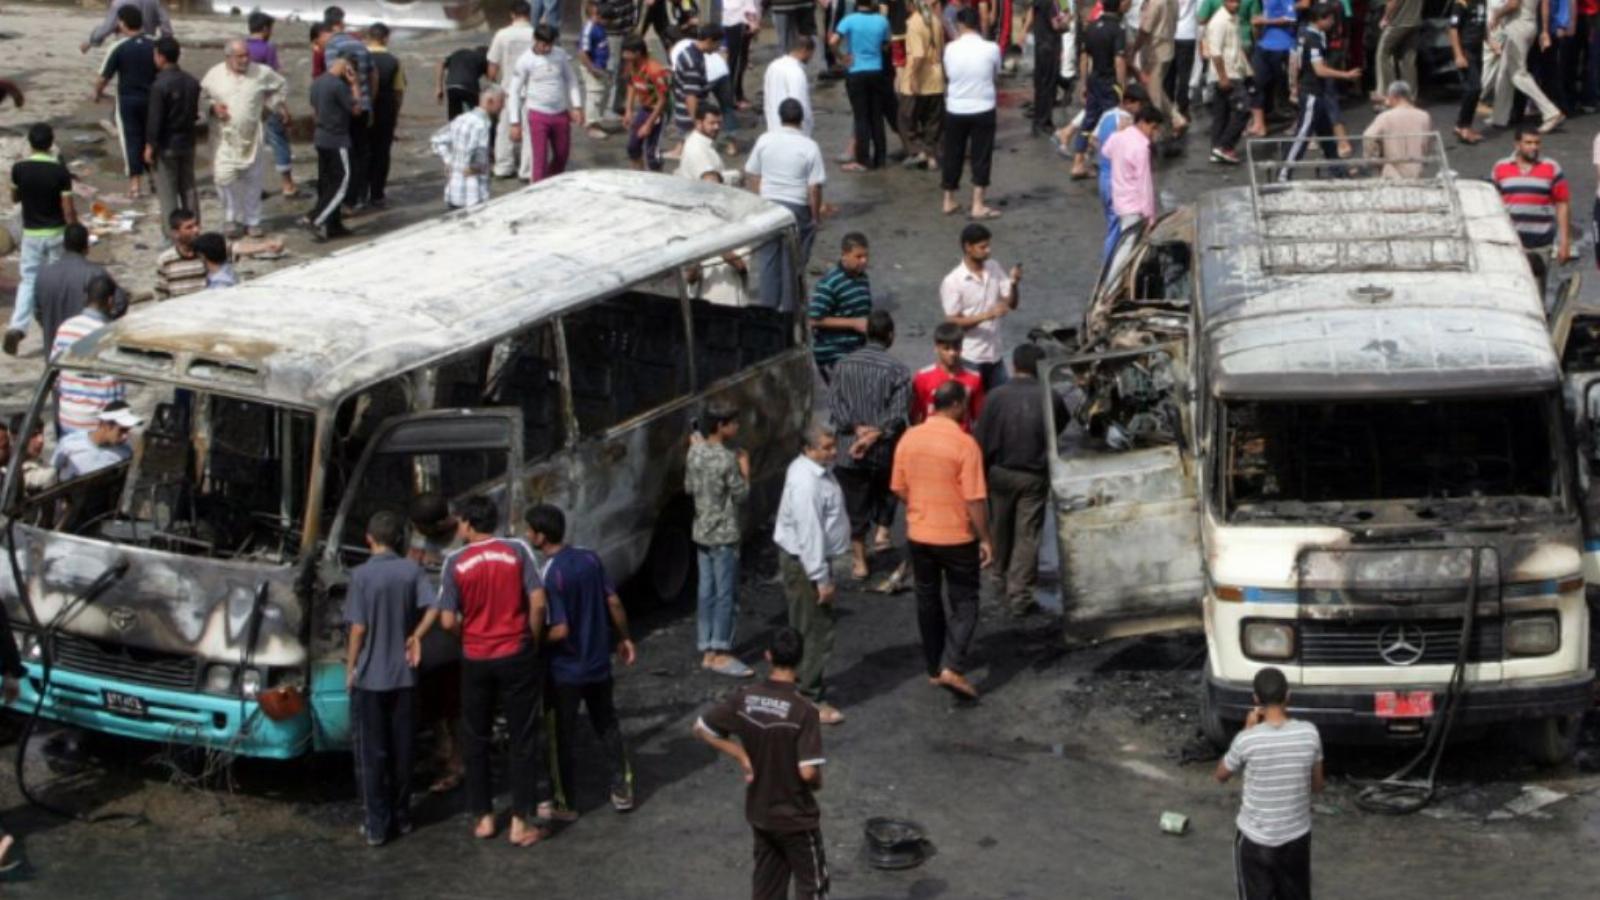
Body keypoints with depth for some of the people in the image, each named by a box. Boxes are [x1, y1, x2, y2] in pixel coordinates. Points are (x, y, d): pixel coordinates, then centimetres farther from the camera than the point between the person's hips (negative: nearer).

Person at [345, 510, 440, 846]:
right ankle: (401, 817, 20)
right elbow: (433, 609, -10)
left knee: (371, 753, 4)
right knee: (402, 749, 14)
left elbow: (358, 628, -12)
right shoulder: (412, 571, -1)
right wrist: (415, 637, 3)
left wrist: (350, 668, -2)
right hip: (404, 675, 4)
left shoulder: (362, 575, -11)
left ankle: (376, 825, 4)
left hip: (369, 677, -4)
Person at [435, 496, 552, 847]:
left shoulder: (456, 562, -5)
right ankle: (521, 824, 4)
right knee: (523, 739, 5)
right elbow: (538, 603, -10)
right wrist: (534, 641, 4)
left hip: (475, 660, 1)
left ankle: (483, 818, 20)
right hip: (516, 656, -1)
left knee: (475, 740, 15)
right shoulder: (517, 551, -5)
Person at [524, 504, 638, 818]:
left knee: (560, 737, 8)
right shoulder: (590, 559, -3)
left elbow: (560, 630, -25)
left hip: (565, 671, -6)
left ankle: (565, 804, 17)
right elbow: (614, 603, 2)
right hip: (599, 663, 6)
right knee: (608, 727, 19)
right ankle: (622, 792, 25)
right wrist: (624, 638, 15)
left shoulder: (550, 576, -23)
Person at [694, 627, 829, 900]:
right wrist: (818, 782, -3)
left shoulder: (743, 698, -9)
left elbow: (701, 728, 0)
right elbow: (808, 772, -26)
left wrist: (741, 755, 4)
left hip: (759, 813, 5)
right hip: (796, 817, -5)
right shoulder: (804, 712, -24)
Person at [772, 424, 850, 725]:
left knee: (808, 628, 21)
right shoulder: (806, 483, -27)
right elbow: (809, 533, -28)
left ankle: (805, 683, 34)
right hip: (804, 564, -11)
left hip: (807, 560, 11)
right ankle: (809, 700, 0)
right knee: (815, 631, -5)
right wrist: (822, 578, -25)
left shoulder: (816, 469, 6)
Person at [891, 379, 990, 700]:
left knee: (928, 601, 17)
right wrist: (985, 539, -9)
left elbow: (899, 488, 5)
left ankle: (934, 668, 25)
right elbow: (975, 499, -18)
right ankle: (953, 668, -8)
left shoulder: (908, 439, -3)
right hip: (957, 537, -5)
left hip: (918, 535, 5)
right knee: (964, 602, 7)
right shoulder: (964, 444, -18)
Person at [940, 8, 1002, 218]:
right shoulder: (991, 49, -9)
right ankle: (977, 205, 3)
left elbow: (947, 75, 7)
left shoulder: (950, 48, -6)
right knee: (981, 156, 5)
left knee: (953, 155, 13)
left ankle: (949, 201, 22)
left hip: (955, 109, 2)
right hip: (983, 109, -2)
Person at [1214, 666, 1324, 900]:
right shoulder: (1309, 733, -13)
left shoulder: (1248, 739, -20)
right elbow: (1317, 785, 1)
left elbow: (1221, 776, 0)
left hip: (1255, 839, -3)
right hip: (1297, 836, 3)